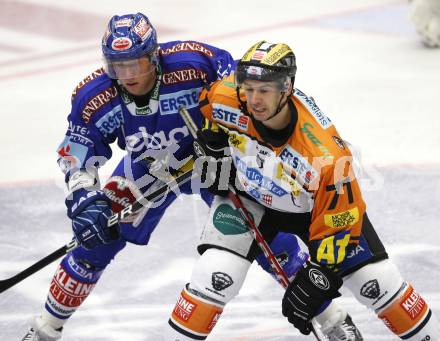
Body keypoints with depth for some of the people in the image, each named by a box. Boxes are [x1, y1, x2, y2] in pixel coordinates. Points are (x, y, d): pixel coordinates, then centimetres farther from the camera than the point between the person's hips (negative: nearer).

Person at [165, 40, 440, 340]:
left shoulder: (327, 154, -40)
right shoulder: (227, 99, -30)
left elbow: (338, 224, -29)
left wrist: (317, 280, -27)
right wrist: (212, 142, -2)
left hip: (318, 204, -2)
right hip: (250, 198, 2)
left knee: (379, 283, -4)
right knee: (214, 276, -18)